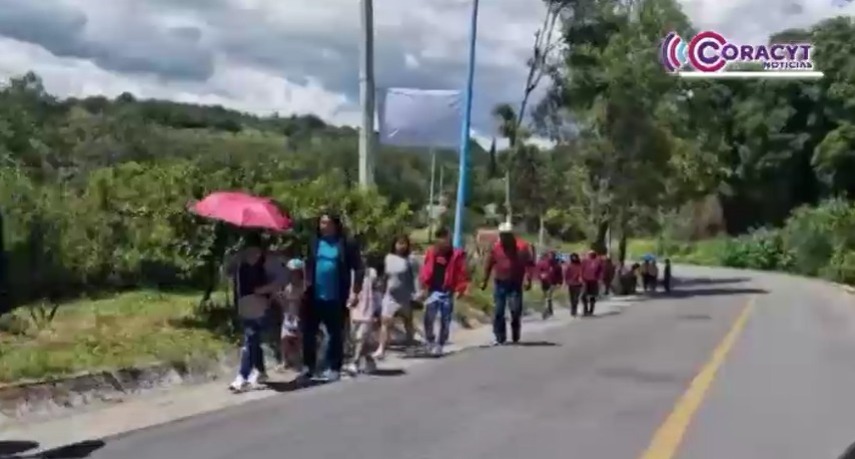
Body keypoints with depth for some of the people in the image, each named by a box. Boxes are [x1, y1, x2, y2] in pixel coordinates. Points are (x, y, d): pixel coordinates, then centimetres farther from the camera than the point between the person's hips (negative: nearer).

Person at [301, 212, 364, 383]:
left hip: (336, 298, -3)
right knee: (308, 332, 6)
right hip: (314, 297, 3)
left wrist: (355, 291, -9)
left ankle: (333, 368, 16)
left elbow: (358, 268, -3)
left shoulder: (347, 244, -4)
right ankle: (308, 366, 17)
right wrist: (304, 287, 3)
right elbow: (306, 266, 9)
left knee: (335, 334, 6)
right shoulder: (313, 243, 3)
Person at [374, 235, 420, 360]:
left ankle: (410, 347, 34)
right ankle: (381, 349, -17)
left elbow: (415, 278, -11)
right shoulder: (388, 258, 4)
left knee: (408, 322, 16)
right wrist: (382, 291, 12)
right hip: (390, 296, 2)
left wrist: (416, 293, -19)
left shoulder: (410, 260, -8)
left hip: (405, 296, -2)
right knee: (385, 321, -12)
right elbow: (385, 276, 11)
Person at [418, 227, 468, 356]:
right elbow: (425, 271, 7)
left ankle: (439, 345, 15)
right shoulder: (430, 252, 2)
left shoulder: (456, 255, -6)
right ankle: (430, 341, 20)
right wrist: (424, 288, 4)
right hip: (432, 291, 2)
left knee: (445, 321, 4)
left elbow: (461, 273, -5)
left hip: (447, 292, -2)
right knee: (428, 319, -2)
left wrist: (460, 289, -11)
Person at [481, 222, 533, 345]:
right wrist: (485, 281, 8)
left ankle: (516, 338, 12)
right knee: (498, 312, 2)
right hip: (499, 284, 2)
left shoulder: (522, 247, -5)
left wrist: (528, 280, -13)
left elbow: (529, 264, -3)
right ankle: (500, 338, 10)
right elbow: (488, 265, 8)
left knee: (516, 311, -4)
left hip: (515, 284, -2)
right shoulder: (495, 247, 0)